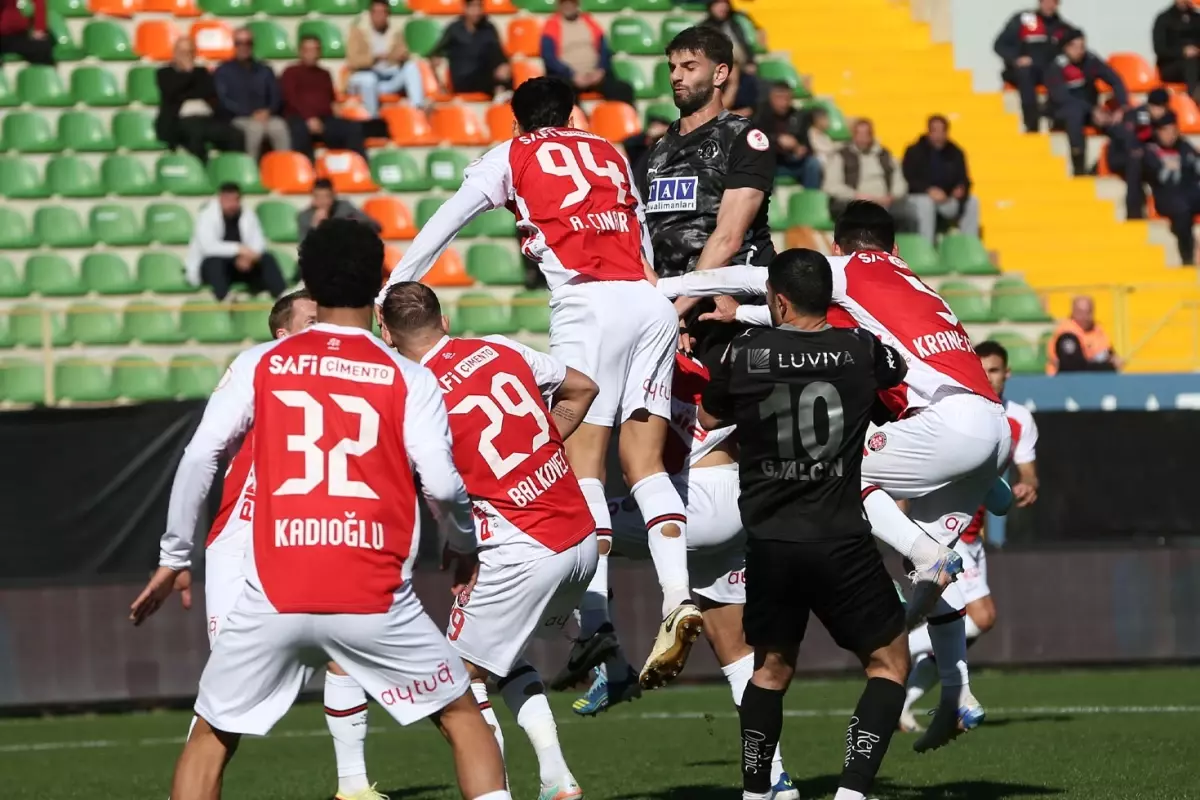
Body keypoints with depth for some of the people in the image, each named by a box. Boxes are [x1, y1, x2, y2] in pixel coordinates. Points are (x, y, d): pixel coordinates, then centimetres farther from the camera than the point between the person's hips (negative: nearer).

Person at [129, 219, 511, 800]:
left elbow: (200, 457, 0)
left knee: (211, 739, 16)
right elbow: (441, 484, -6)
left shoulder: (259, 365, 7)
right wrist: (465, 545, 14)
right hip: (377, 600, -1)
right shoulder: (409, 379, 4)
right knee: (463, 718, 17)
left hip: (273, 598, 1)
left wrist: (175, 556, 11)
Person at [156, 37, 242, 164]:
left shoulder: (201, 72, 26)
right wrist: (187, 72, 5)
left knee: (235, 135, -27)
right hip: (182, 120, -4)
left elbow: (211, 92, 11)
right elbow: (171, 92, -4)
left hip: (208, 119, 4)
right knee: (195, 132, -41)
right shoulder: (164, 73, 17)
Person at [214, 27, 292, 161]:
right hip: (237, 120, -3)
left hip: (264, 117, 3)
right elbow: (223, 101, 0)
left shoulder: (265, 71, 24)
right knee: (255, 127, -38)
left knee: (279, 127, -32)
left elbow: (276, 98, 16)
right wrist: (251, 114, -12)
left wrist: (268, 112, -8)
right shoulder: (223, 72, 13)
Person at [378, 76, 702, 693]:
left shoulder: (510, 157, 16)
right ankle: (678, 595, -15)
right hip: (652, 301, 4)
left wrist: (391, 292, 26)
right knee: (643, 459, 4)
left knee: (582, 458, -5)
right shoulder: (608, 152, 26)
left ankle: (595, 618, -18)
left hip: (591, 303, -4)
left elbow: (444, 223, 19)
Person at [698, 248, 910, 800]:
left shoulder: (742, 353, -3)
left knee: (771, 667, 21)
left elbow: (709, 418, 16)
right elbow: (908, 376, 21)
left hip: (769, 546, 2)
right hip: (841, 543, -2)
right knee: (889, 662, 10)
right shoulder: (862, 350, -3)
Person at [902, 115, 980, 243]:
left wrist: (961, 189, -19)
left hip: (947, 200, 4)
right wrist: (929, 190, -27)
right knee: (925, 203, -37)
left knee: (972, 201, -18)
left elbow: (963, 179, 7)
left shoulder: (955, 153, 8)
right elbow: (908, 179, -11)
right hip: (919, 197, -4)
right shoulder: (914, 152, -3)